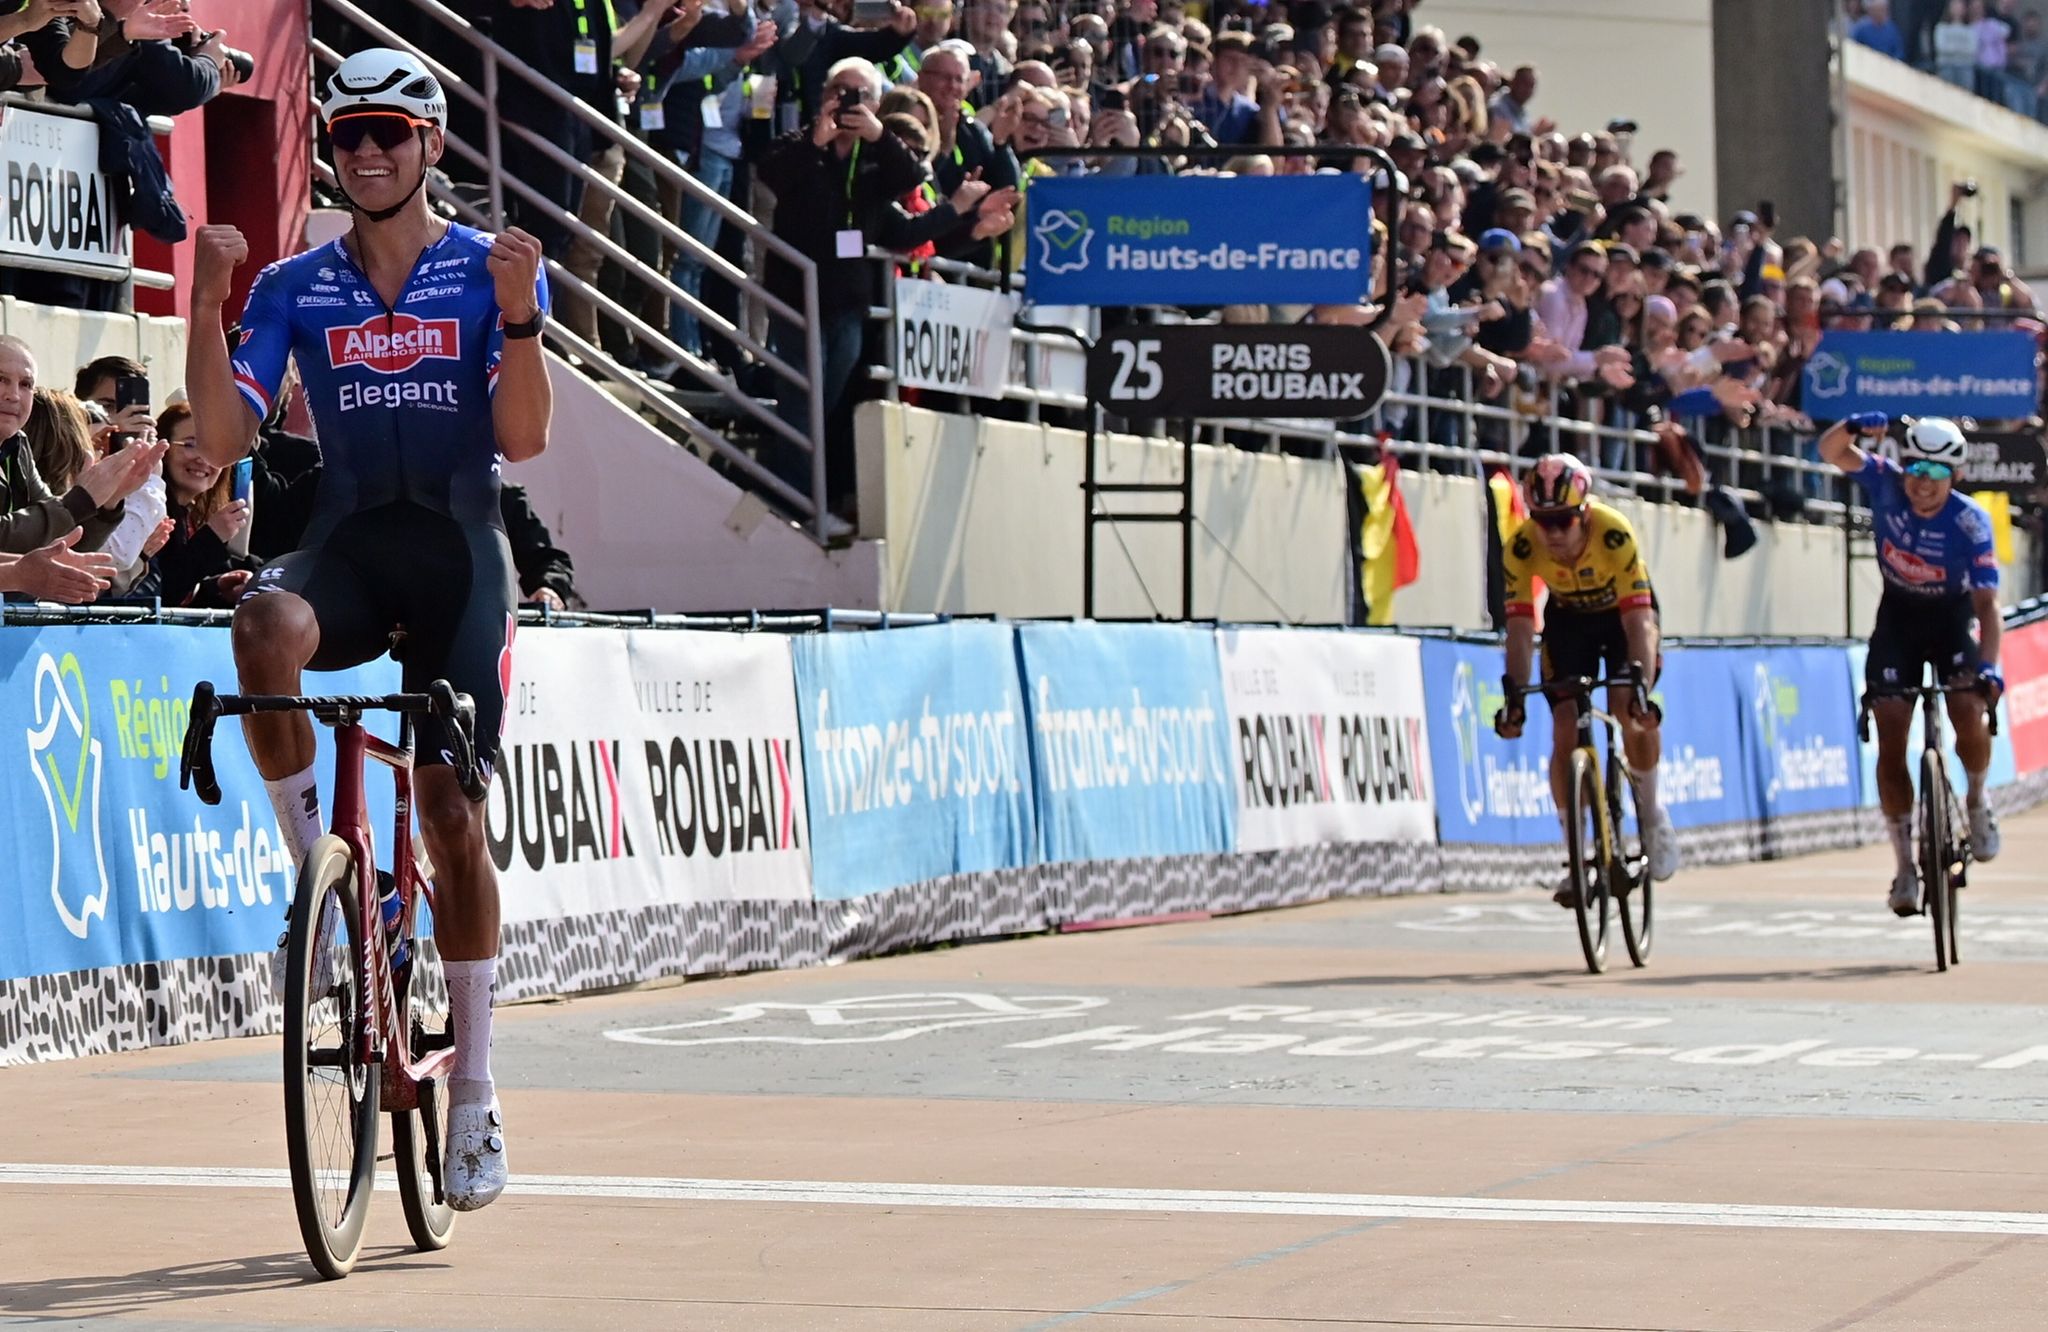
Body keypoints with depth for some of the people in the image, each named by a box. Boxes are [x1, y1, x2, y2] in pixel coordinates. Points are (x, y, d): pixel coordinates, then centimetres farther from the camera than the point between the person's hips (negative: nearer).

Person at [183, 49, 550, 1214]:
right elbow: (224, 439, -1)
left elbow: (524, 439, -8)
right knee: (265, 629, -36)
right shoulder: (296, 287, 8)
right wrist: (207, 305, -13)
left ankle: (476, 1094, 5)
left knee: (453, 816, -7)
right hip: (347, 544, 1)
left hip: (458, 549, -1)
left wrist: (520, 315, -23)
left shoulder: (493, 271, 2)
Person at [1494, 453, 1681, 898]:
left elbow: (1638, 620, -38)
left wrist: (1641, 690, -48)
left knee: (1632, 710, -25)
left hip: (1624, 611, -2)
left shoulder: (1614, 533, -37)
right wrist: (1515, 698, -38)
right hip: (1569, 617, 2)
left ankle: (1652, 812, 1)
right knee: (1565, 731, -11)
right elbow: (1520, 627, -28)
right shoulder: (1522, 547, -30)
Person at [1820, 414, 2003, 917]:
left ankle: (1977, 799, 8)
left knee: (1971, 717, -24)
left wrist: (1988, 666, -46)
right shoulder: (1886, 483, -19)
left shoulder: (1970, 524, -26)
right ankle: (1904, 865, 0)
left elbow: (1987, 603, -31)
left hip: (1952, 617, -2)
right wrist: (1852, 427, -51)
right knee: (1890, 739, -8)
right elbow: (1831, 452, -28)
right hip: (1898, 615, 2)